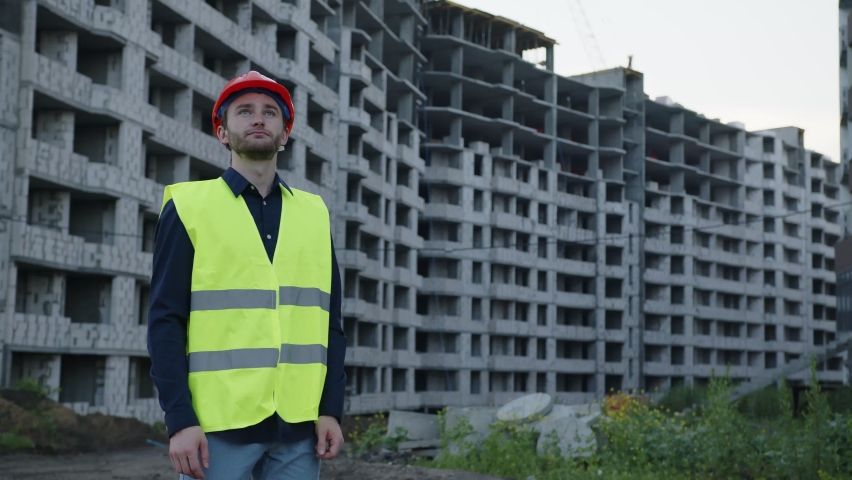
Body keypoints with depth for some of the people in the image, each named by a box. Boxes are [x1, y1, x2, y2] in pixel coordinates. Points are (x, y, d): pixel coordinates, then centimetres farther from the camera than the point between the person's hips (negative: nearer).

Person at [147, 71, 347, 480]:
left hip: (299, 425, 3)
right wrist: (179, 418, -11)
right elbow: (166, 321, -3)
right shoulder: (188, 207, 2)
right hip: (217, 424, -3)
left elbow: (329, 322, 10)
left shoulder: (315, 213, 11)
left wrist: (331, 409, 1)